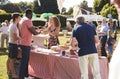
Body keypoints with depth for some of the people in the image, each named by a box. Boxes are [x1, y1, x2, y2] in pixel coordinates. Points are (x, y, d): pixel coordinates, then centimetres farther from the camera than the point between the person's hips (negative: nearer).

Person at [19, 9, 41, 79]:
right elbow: (34, 32, -15)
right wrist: (39, 32, 4)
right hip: (26, 44, -10)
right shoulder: (28, 20, -15)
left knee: (26, 60, 18)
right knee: (24, 61, -6)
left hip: (23, 43, 10)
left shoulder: (22, 20, 14)